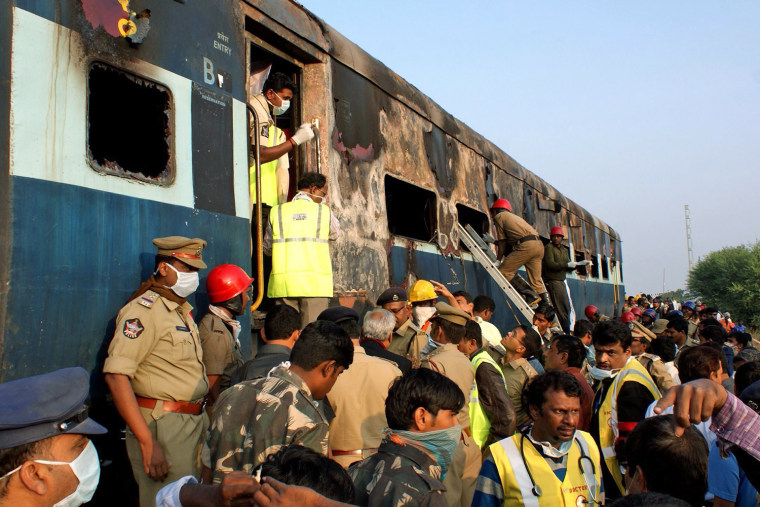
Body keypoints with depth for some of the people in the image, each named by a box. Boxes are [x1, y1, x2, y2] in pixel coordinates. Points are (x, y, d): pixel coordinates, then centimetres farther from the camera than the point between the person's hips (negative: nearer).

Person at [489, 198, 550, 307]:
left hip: (526, 245, -8)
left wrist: (498, 260, 14)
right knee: (536, 280, 13)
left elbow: (502, 242, 8)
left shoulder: (499, 216, 12)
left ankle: (530, 294, -16)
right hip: (539, 245, 9)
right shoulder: (514, 216, 35)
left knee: (504, 271, -6)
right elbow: (509, 240, 35)